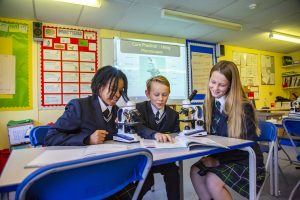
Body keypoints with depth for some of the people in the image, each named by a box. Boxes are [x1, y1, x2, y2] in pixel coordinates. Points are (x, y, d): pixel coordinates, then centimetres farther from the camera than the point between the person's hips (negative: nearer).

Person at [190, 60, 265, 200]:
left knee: (212, 181, -24)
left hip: (246, 161, -5)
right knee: (195, 171, -15)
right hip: (220, 156, 6)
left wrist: (218, 160, -23)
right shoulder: (210, 103, -1)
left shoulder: (244, 107, -20)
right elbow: (209, 134, 6)